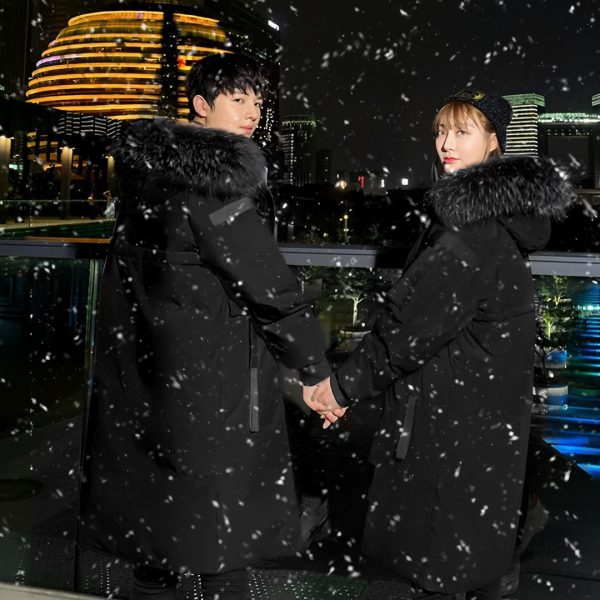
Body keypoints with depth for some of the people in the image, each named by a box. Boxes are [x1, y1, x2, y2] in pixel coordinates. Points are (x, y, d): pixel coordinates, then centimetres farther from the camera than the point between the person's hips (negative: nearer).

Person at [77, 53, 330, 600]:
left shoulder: (150, 169, 9)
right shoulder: (211, 184, -18)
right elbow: (269, 285, -17)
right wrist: (315, 366, -8)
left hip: (146, 370, 9)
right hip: (211, 380, -9)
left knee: (157, 493, 19)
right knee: (223, 511, 3)